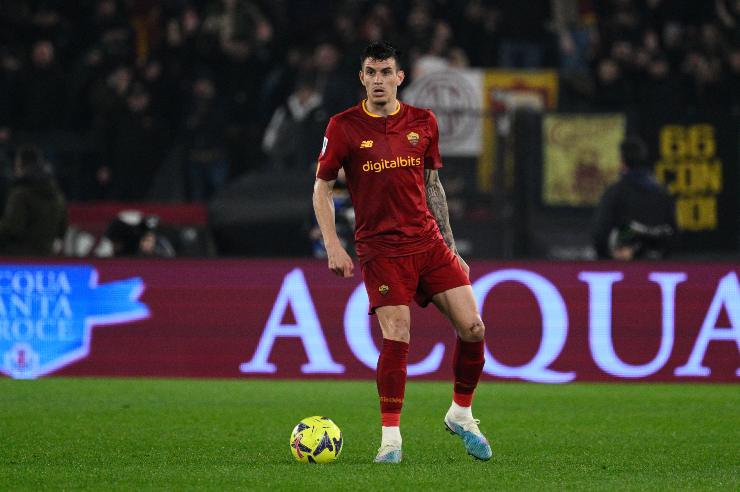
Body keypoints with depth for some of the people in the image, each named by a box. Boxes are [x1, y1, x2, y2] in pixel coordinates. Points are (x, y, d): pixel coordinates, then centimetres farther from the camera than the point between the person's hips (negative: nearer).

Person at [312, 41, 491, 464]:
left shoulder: (423, 123, 7)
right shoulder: (344, 127, -3)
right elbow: (322, 188, 3)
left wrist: (450, 247, 15)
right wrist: (333, 247, -8)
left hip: (429, 242, 4)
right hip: (381, 249, -4)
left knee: (473, 328, -4)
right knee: (397, 337, -15)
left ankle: (461, 414, 18)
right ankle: (391, 437, -4)